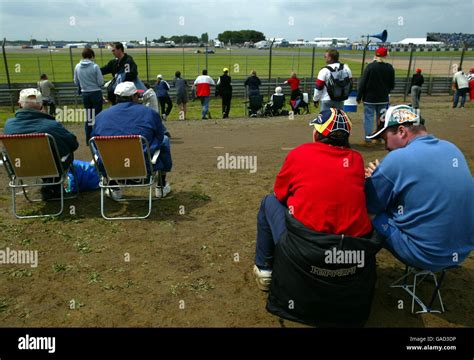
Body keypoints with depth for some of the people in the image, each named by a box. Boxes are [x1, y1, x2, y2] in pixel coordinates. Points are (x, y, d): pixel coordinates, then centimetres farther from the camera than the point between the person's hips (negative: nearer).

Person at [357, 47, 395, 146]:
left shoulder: (370, 66, -13)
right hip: (383, 99, 4)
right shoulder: (390, 68, 2)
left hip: (370, 98, -4)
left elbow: (363, 83, -12)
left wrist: (359, 97, -5)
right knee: (381, 118, 14)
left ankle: (368, 140, -1)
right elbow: (392, 85, 10)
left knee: (369, 118, 0)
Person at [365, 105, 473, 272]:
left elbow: (370, 206, -10)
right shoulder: (451, 148, 3)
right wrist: (380, 175, 8)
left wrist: (375, 178, 9)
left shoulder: (397, 159, -21)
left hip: (426, 255, -8)